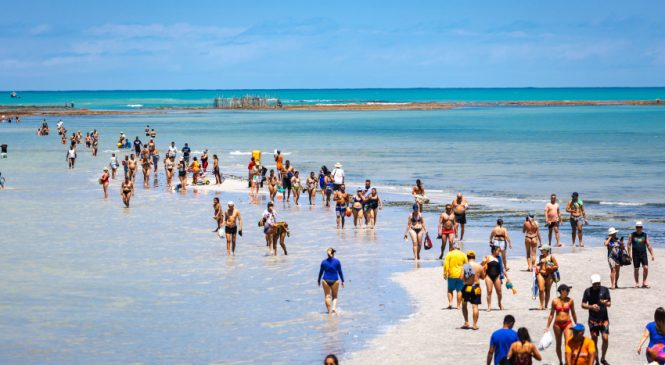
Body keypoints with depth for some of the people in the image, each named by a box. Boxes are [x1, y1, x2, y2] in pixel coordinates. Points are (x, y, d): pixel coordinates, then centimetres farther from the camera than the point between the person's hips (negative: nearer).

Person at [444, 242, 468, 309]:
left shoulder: (449, 254, -2)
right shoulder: (463, 254, 4)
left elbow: (446, 265, -8)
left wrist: (445, 274, -3)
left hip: (451, 275, -1)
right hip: (460, 275, 1)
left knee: (450, 290, 10)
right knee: (459, 291, 6)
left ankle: (450, 302, -6)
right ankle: (458, 305, 5)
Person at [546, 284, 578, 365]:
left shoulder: (570, 300, -1)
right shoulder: (555, 301, -2)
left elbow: (573, 313, 10)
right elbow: (551, 314, 5)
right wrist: (547, 327, 5)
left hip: (567, 324, -1)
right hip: (557, 324, 1)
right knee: (558, 344, 12)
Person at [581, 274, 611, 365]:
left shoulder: (604, 290, 0)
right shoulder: (588, 291, -1)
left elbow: (609, 304, 2)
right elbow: (583, 305, 2)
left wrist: (606, 303, -22)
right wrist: (591, 306, -17)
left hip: (604, 318, 0)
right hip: (593, 319, 0)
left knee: (605, 338, -6)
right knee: (594, 340, 2)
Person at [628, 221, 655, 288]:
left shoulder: (645, 235, 8)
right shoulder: (632, 235, 4)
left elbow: (649, 245, 8)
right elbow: (629, 245, 2)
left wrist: (652, 254, 2)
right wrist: (629, 254, -8)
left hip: (643, 254, 1)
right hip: (635, 254, -1)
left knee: (646, 268, -12)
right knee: (636, 269, 4)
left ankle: (644, 282, -1)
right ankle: (637, 283, 14)